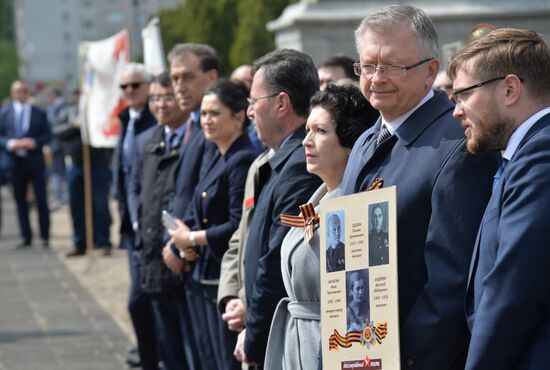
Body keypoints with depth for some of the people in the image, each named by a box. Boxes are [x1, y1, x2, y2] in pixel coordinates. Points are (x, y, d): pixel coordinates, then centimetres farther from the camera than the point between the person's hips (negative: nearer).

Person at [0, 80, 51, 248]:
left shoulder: (39, 113, 5)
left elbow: (47, 135, 1)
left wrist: (34, 142, -16)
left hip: (34, 161, -1)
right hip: (15, 162, 1)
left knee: (41, 200, -1)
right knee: (20, 201, 5)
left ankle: (45, 236, 7)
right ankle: (26, 237, 12)